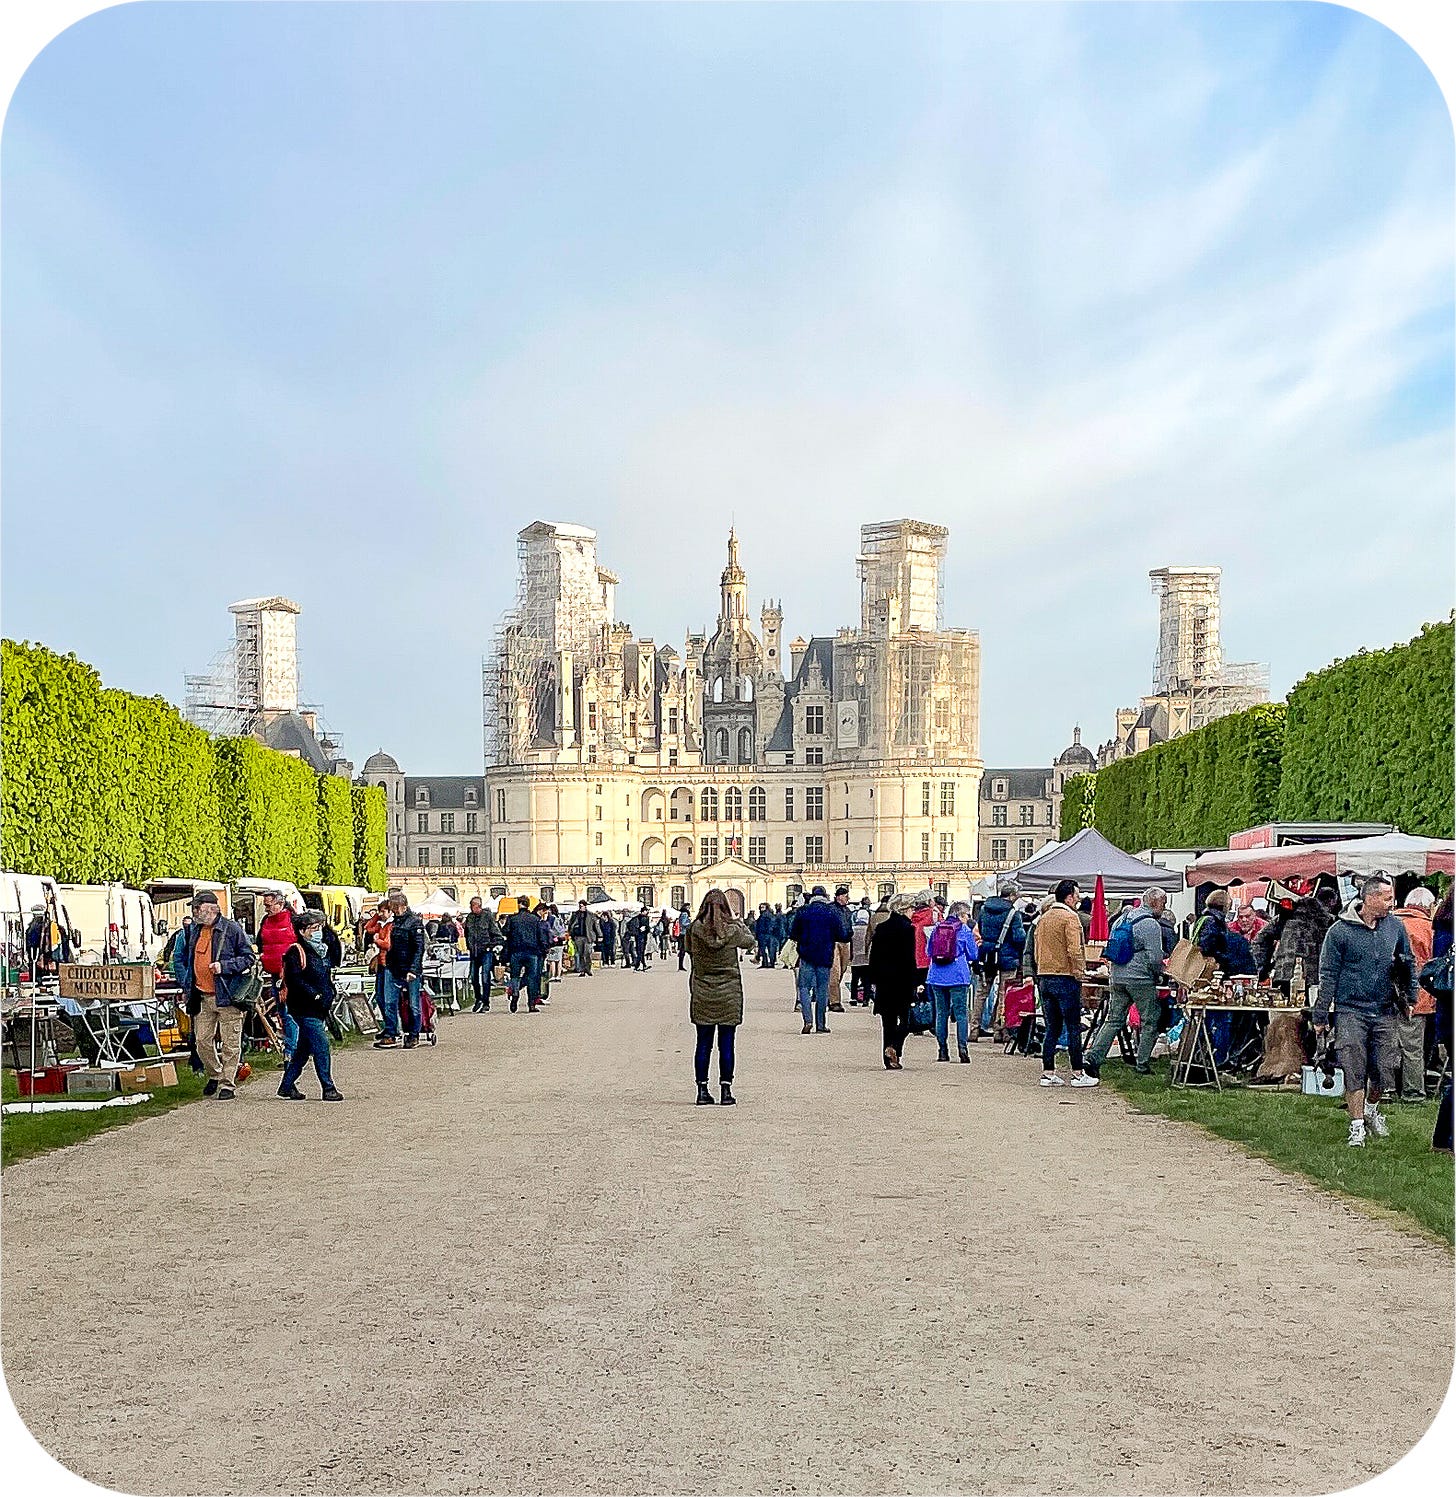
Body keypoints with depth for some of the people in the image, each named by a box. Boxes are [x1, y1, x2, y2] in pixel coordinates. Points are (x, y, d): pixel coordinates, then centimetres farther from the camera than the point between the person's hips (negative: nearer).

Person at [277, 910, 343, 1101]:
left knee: (303, 1049, 13)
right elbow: (294, 979, -19)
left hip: (319, 1009, 9)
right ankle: (328, 1089, -6)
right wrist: (315, 995, -21)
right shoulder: (296, 951, -10)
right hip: (305, 1009, -9)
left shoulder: (321, 951, 18)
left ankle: (286, 1086, 21)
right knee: (321, 1047, -10)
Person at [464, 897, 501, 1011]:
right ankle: (478, 1000, 24)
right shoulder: (469, 918, 9)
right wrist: (469, 946, 14)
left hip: (486, 951, -5)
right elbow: (467, 934, 23)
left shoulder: (488, 916, -6)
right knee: (473, 977, 8)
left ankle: (486, 1003, -3)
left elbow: (496, 933, -3)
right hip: (474, 952, 5)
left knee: (485, 977, -8)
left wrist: (491, 946, -7)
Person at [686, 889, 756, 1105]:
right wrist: (741, 925, 30)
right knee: (726, 1044, 6)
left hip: (701, 994, 1)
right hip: (729, 994, -1)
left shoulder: (694, 929, -9)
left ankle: (702, 1090, 9)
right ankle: (726, 1090, 8)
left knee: (703, 1043, 8)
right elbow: (750, 942, 11)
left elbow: (689, 951, 7)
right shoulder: (733, 930, -10)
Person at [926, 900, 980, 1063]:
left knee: (941, 1013, 9)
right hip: (958, 976, -4)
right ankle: (962, 1049, -9)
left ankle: (943, 1051, 9)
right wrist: (975, 942, 19)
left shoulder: (937, 927, 8)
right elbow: (973, 955, 2)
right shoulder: (964, 930, -3)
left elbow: (929, 951, 16)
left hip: (937, 976, 4)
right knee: (961, 1013, -1)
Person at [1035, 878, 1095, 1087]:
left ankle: (1048, 1073, 8)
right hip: (1066, 978, -7)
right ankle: (1077, 1074, 2)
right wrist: (1078, 972, -9)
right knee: (1074, 1027, 0)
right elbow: (1074, 950, -19)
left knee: (1052, 1028, 10)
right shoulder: (1070, 917, -10)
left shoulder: (1043, 919, 14)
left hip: (1044, 977, 7)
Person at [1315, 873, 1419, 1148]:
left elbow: (1408, 965, 21)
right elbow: (1328, 975, -3)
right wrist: (1320, 1016, -3)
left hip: (1384, 1012, 4)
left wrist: (1409, 997, 14)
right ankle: (1357, 1126, 2)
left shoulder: (1395, 927, 5)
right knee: (1354, 1071, -6)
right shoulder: (1340, 931, -7)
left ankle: (1371, 1109, 33)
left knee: (1384, 1069, 5)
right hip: (1351, 1011, -4)